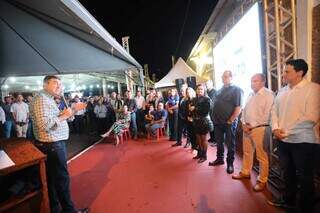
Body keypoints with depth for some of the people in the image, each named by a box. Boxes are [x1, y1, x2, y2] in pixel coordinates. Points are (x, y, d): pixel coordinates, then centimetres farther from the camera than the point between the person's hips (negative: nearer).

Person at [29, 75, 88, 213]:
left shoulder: (48, 99, 15)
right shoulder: (41, 99, -18)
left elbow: (55, 119, 19)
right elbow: (44, 125, -30)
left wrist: (74, 109, 9)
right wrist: (63, 116, -19)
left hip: (53, 144, 11)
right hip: (52, 145, -11)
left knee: (53, 178, 19)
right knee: (62, 178, 2)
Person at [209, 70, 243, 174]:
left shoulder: (236, 89, -8)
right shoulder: (220, 90, 13)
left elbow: (238, 107, -15)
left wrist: (231, 120, -17)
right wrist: (215, 118, 10)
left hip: (229, 122, -6)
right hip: (218, 122, 7)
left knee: (230, 144, 6)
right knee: (219, 142, 16)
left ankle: (230, 163, 20)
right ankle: (220, 159, 32)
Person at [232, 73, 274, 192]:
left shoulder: (268, 94, -8)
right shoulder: (251, 95, 15)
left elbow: (267, 115, -15)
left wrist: (252, 126, -14)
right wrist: (243, 123, 0)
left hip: (259, 128, -7)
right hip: (246, 127, 7)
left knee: (261, 156, 3)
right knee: (247, 152, 18)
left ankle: (262, 180, 18)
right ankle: (245, 172, 35)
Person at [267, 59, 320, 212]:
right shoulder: (282, 91, 10)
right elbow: (274, 111, 9)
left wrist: (286, 131, -16)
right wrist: (275, 128, -8)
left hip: (303, 142, -6)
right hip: (283, 141, 6)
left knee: (304, 177, 11)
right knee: (287, 173, 20)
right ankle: (288, 201, 40)